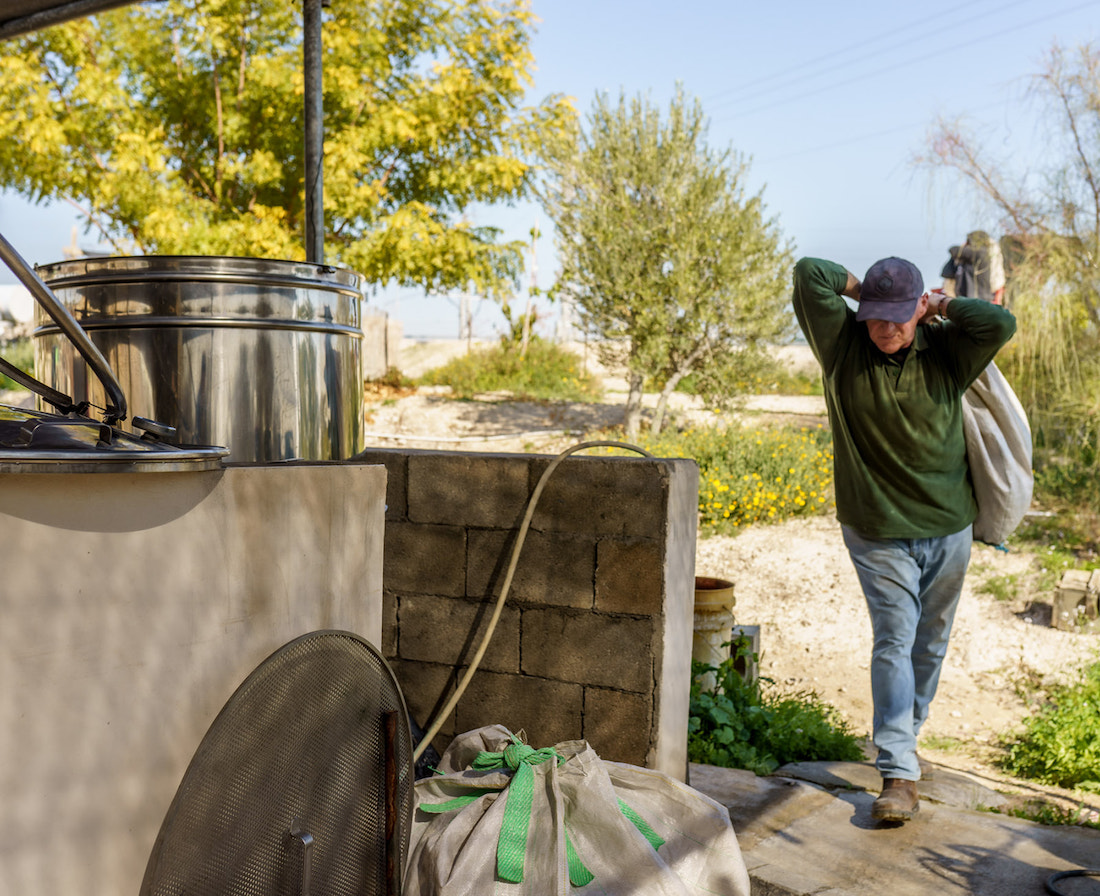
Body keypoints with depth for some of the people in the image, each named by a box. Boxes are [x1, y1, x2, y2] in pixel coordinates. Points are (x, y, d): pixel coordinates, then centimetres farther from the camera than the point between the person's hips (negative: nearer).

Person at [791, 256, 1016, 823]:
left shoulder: (945, 351, -4)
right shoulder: (842, 345, -8)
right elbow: (808, 272, -16)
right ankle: (899, 774, -9)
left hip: (947, 526, 3)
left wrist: (943, 305, -8)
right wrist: (864, 291, -4)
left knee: (930, 643, 15)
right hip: (877, 531, -2)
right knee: (894, 640, -8)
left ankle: (906, 737, 36)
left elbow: (1001, 323, -21)